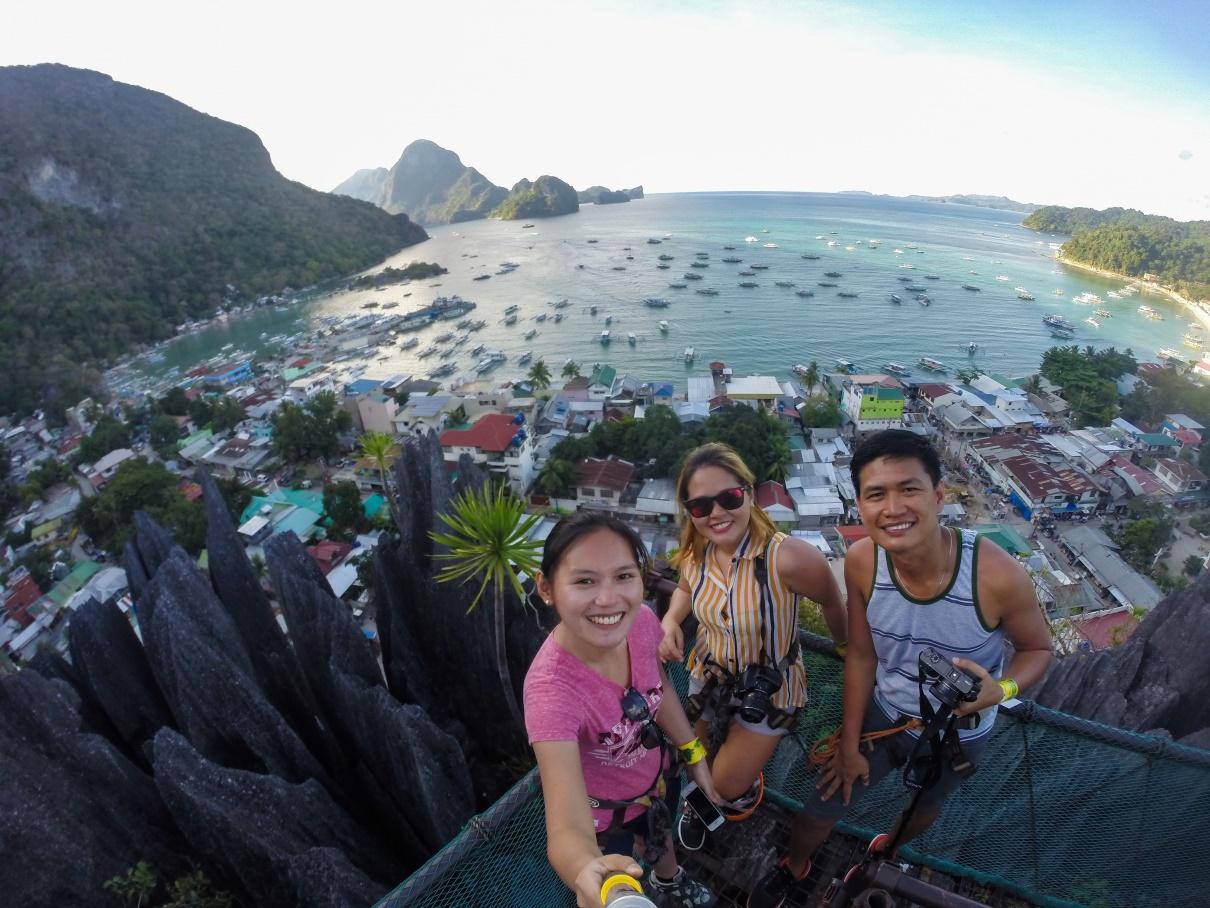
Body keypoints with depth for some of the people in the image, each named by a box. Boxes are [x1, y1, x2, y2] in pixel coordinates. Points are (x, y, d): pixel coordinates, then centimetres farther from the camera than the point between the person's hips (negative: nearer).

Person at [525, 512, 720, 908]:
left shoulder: (641, 621, -28)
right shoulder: (552, 689, -43)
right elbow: (568, 829, -49)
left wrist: (694, 752, 3)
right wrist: (587, 871, -70)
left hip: (656, 775, 5)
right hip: (600, 810, -5)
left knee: (660, 839, 36)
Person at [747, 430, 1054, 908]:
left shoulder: (997, 574, -36)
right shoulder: (861, 562, -28)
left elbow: (1038, 648, -14)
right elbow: (861, 655, -13)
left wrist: (1001, 690, -36)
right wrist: (849, 743, -3)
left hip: (956, 735, 0)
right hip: (881, 713, 1)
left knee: (923, 808, 30)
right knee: (820, 808, 15)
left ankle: (883, 854, 67)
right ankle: (794, 867, 52)